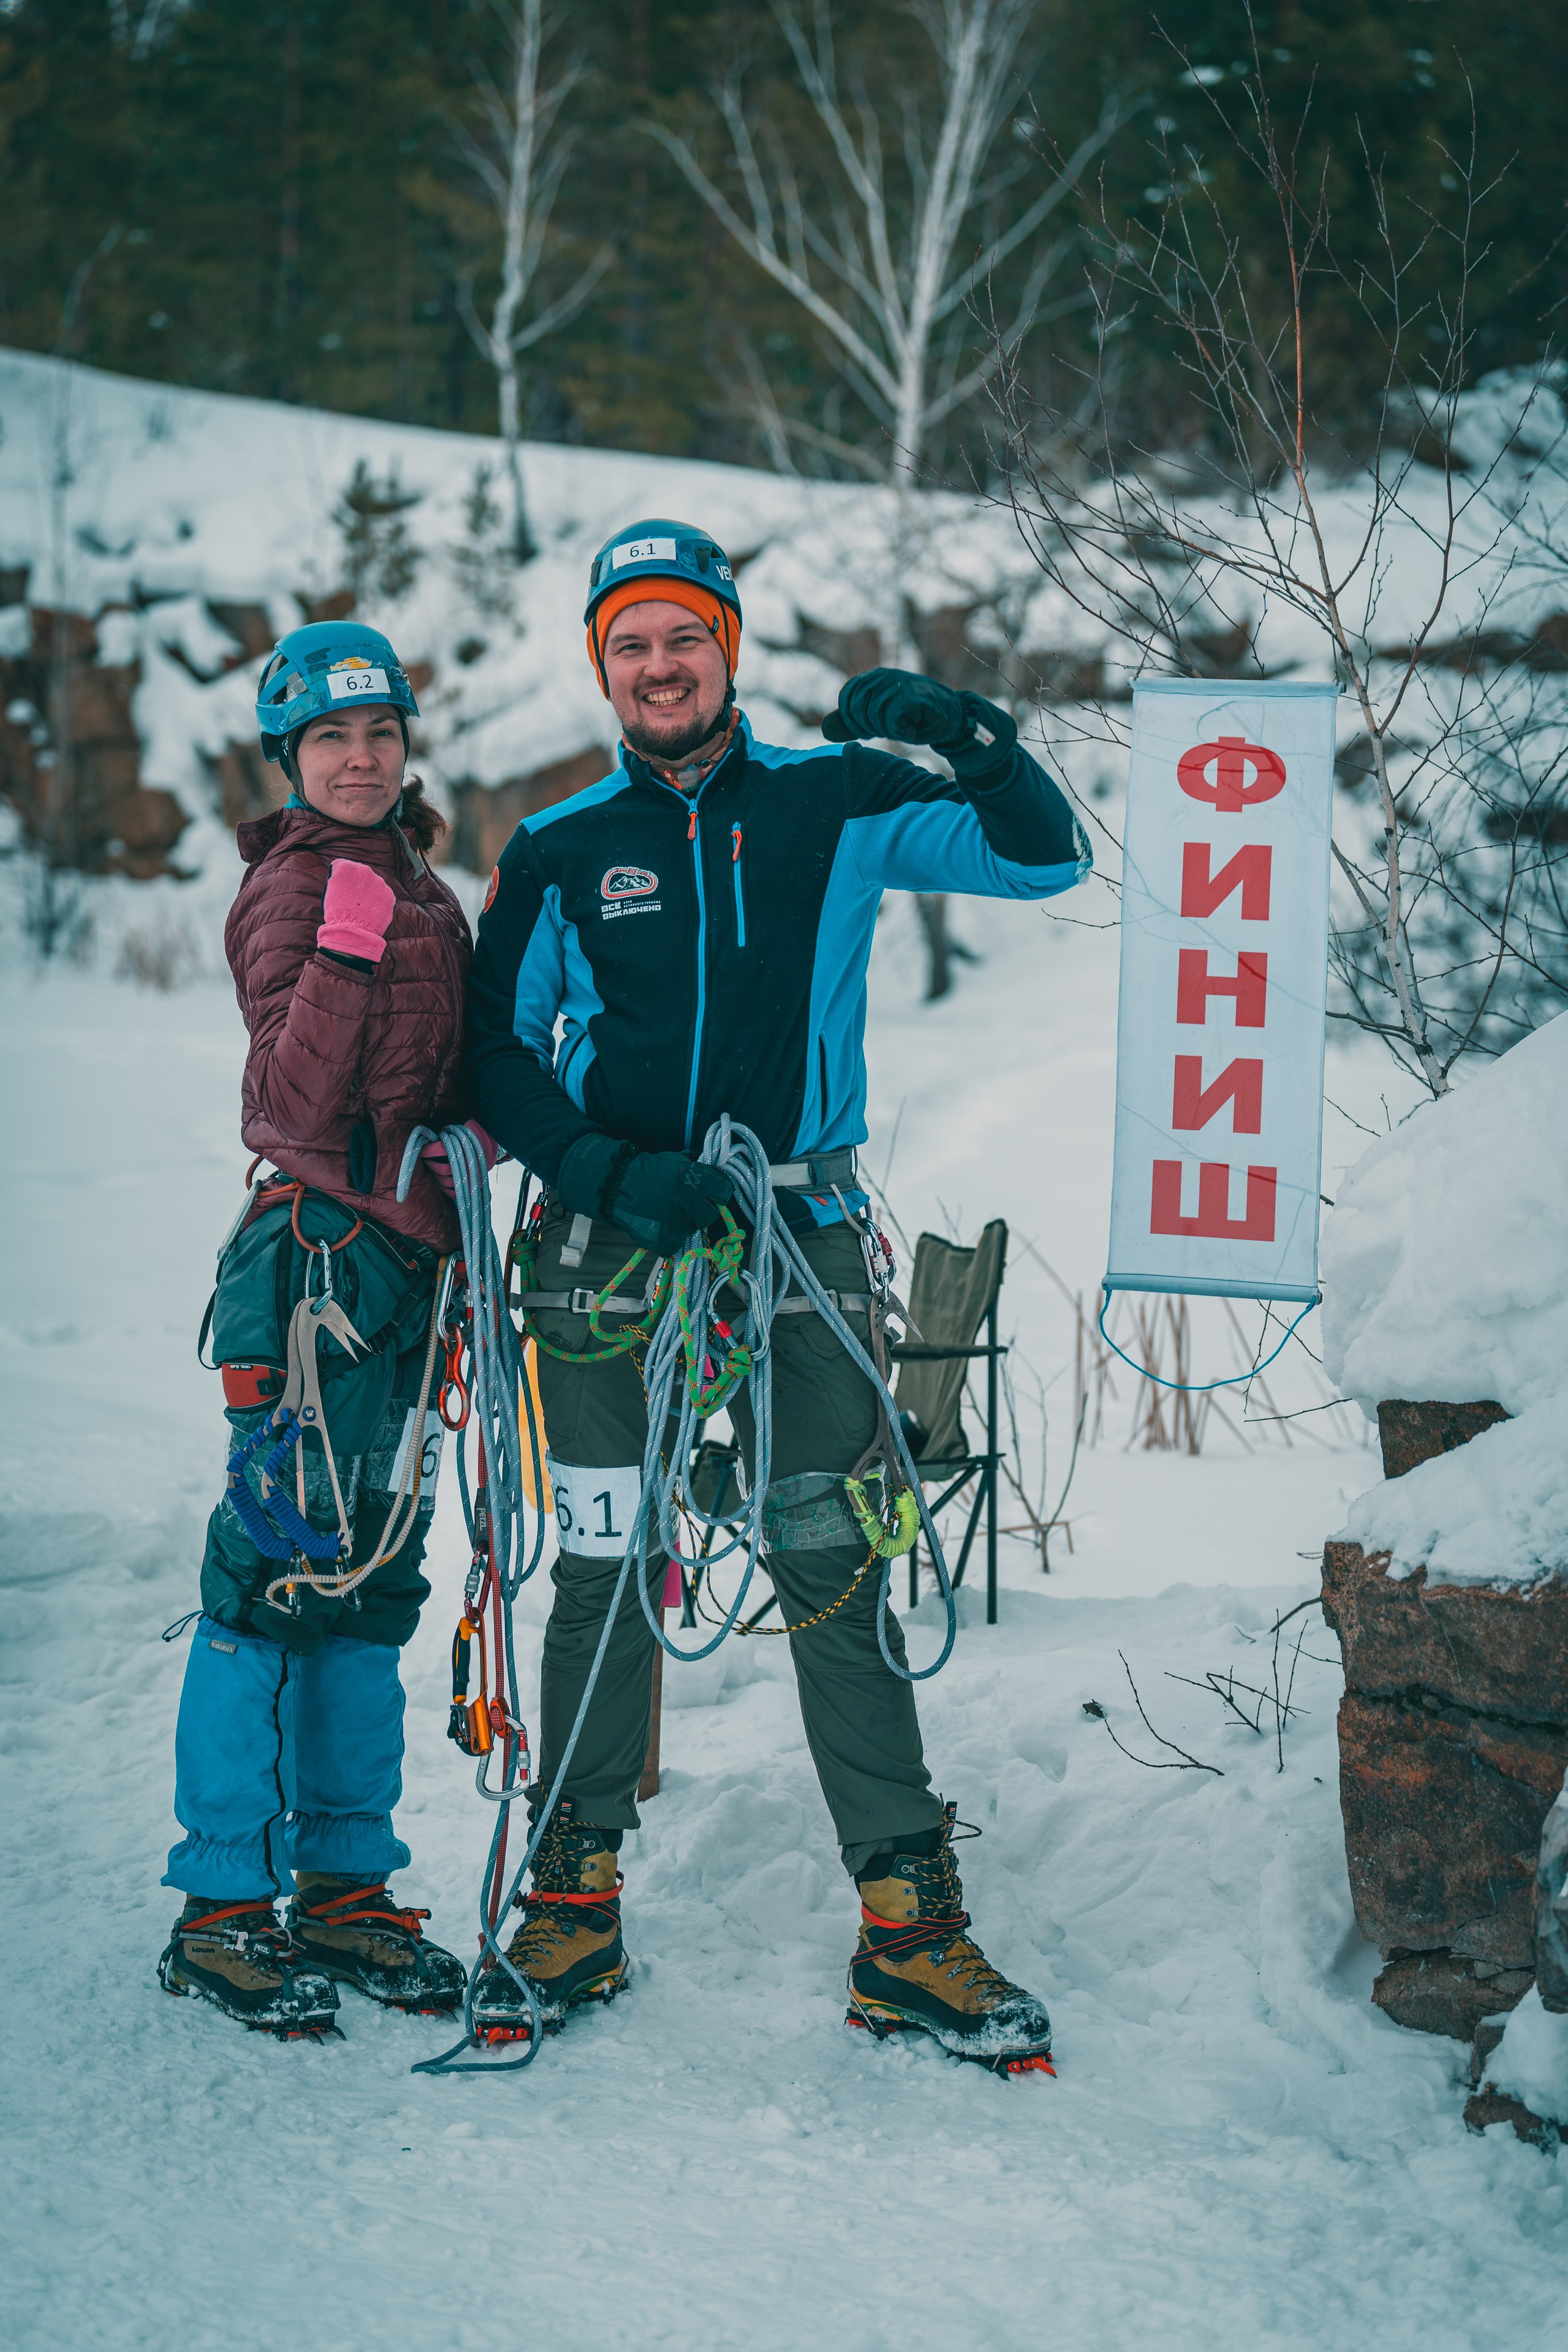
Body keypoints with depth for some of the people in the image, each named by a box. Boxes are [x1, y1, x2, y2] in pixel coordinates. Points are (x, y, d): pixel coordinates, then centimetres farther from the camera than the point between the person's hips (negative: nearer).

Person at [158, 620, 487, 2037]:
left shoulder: (425, 895, 17)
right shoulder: (292, 888, -6)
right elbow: (295, 1105, -17)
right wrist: (343, 952, -26)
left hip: (409, 1255, 8)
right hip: (321, 1250, -8)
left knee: (371, 1579, 10)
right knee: (279, 1568, -6)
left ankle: (344, 1886, 16)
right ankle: (224, 1908, -1)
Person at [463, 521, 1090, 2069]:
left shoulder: (837, 804, 5)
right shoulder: (557, 850, 6)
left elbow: (1046, 858, 3)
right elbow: (495, 1049, 8)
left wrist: (964, 731, -14)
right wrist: (605, 1169, -9)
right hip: (608, 1241, 1)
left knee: (834, 1574, -2)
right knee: (604, 1573, 3)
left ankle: (907, 1928, 2)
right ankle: (575, 1902, 16)